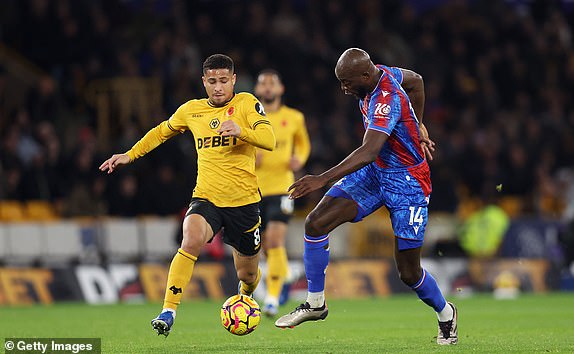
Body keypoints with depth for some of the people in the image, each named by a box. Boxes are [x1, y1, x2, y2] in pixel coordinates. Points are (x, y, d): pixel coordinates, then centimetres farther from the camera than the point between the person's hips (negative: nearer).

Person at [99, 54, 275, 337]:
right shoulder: (191, 110, 6)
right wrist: (130, 155, 22)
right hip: (206, 197, 1)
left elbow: (269, 140, -17)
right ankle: (168, 311, -30)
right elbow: (162, 132, 26)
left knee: (247, 274, 13)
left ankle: (245, 297, 51)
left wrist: (241, 130, -35)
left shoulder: (246, 104, -4)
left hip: (244, 200, -1)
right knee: (191, 241, -32)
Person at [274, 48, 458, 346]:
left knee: (409, 273, -2)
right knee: (316, 223, -11)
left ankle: (445, 314, 30)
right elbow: (415, 80, 17)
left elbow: (368, 152, -43)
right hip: (375, 173, 8)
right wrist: (416, 126, 23)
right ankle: (315, 304, 3)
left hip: (408, 182, -8)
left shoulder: (386, 101, -31)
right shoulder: (379, 73, -4)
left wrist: (323, 179, -50)